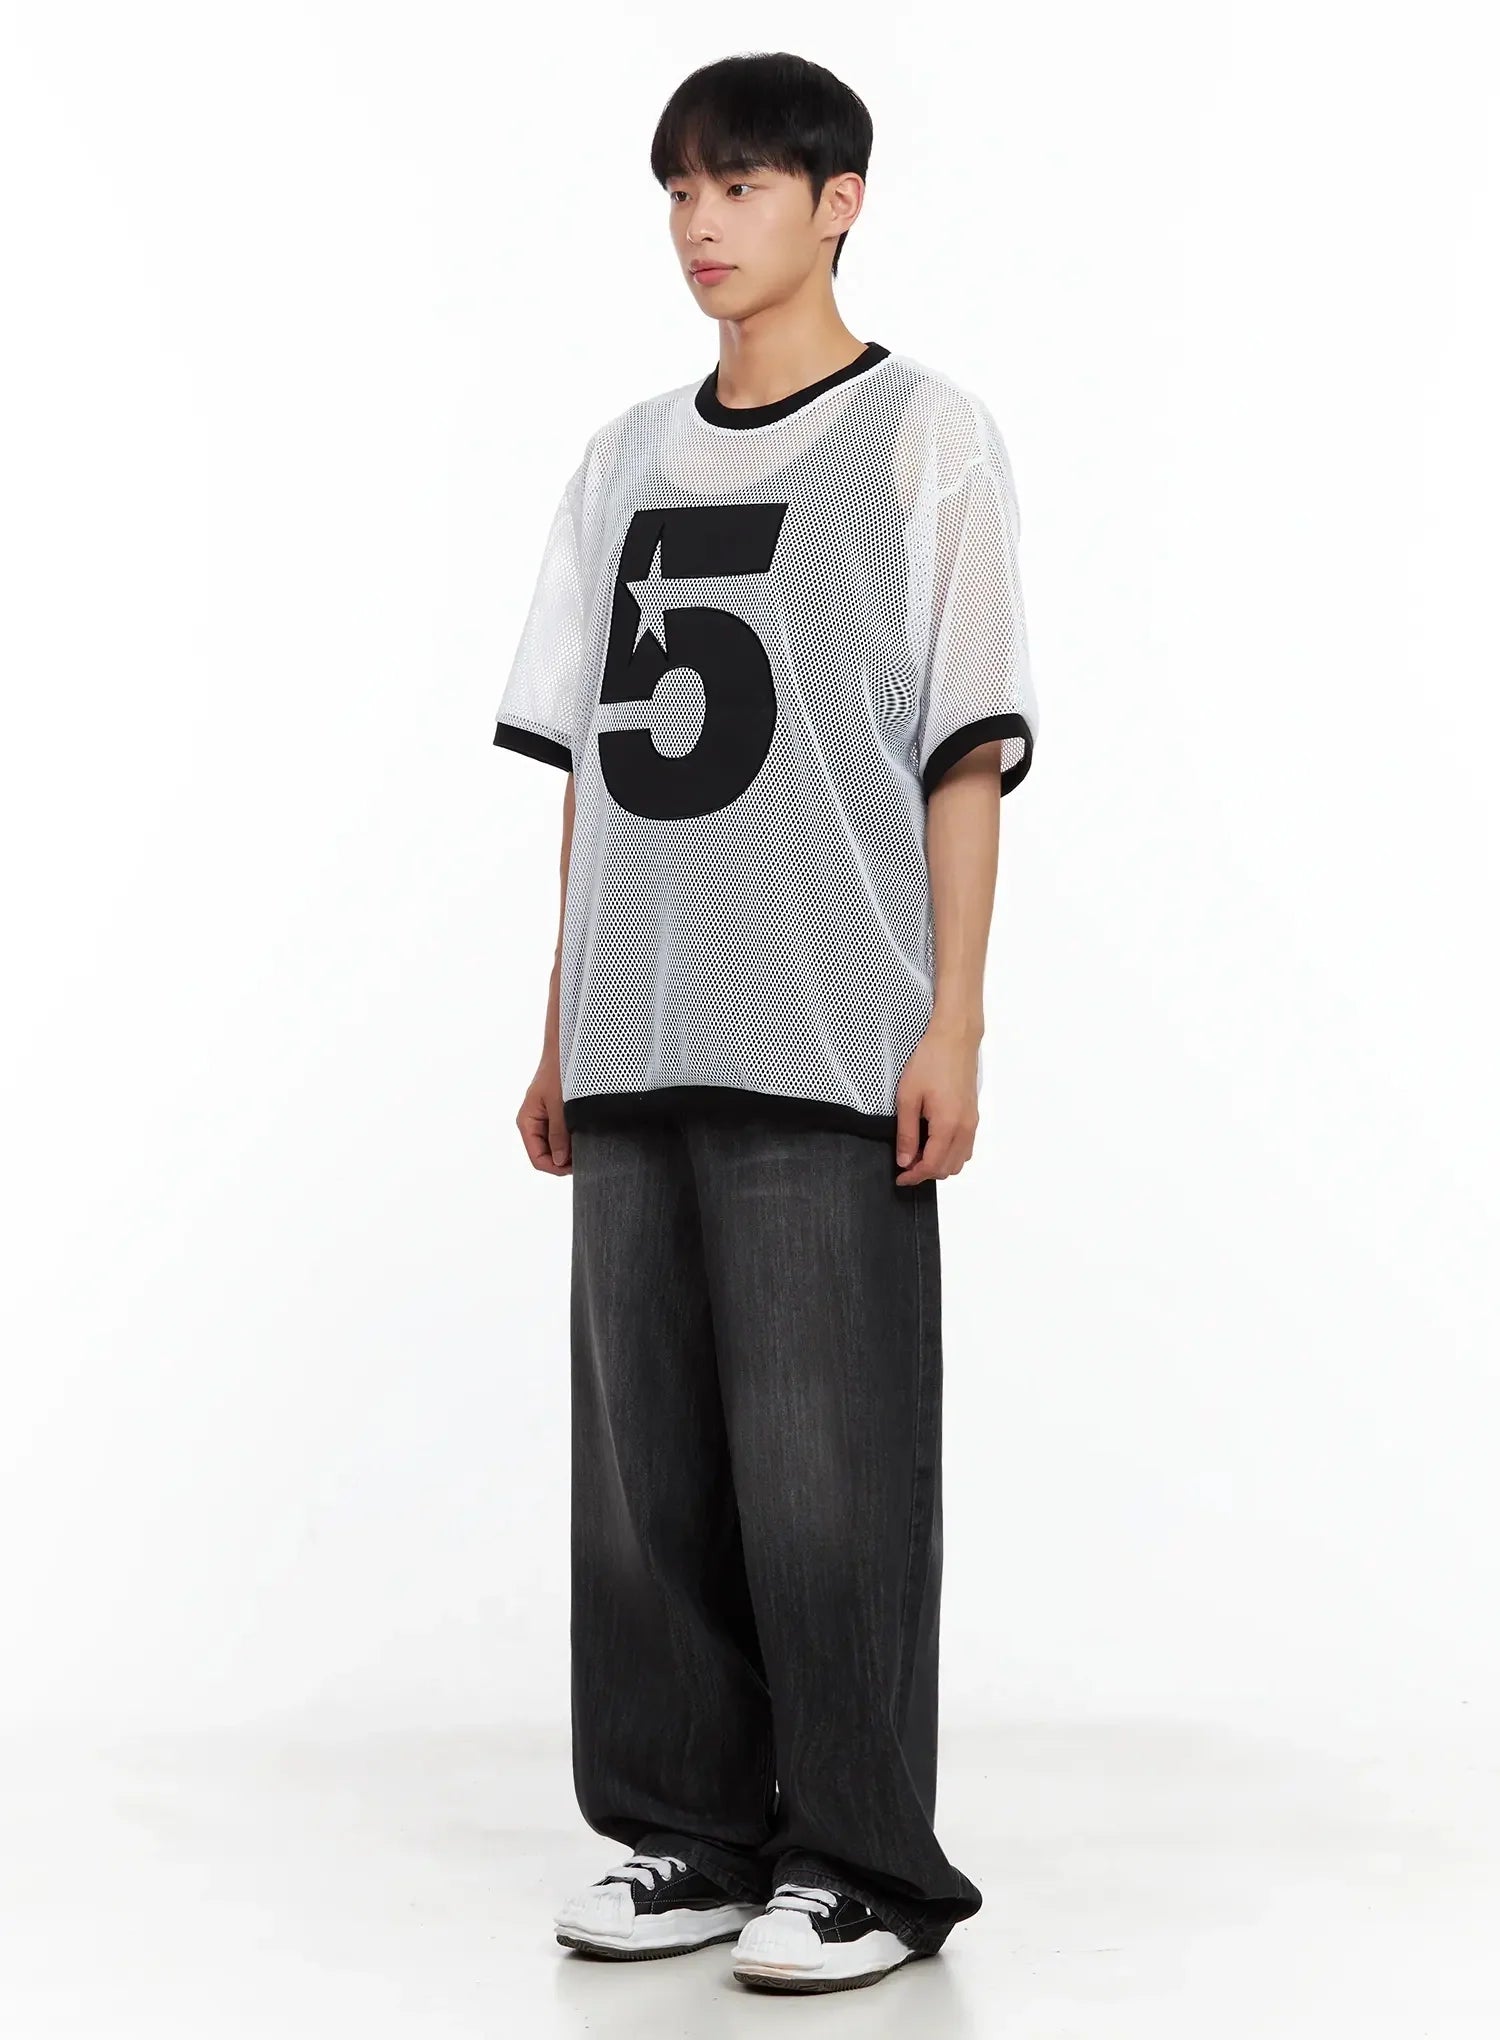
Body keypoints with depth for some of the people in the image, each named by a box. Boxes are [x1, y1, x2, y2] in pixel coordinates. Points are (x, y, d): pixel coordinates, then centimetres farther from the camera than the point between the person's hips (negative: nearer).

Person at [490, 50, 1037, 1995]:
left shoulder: (925, 433, 2)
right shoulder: (626, 461, 16)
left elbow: (968, 749, -2)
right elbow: (589, 761, 17)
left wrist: (953, 1021, -8)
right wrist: (564, 1029, 13)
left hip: (829, 1039, -5)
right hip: (640, 1044, 6)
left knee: (825, 1464, -4)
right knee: (646, 1457, 8)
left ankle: (865, 1866, 7)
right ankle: (692, 1836, 19)